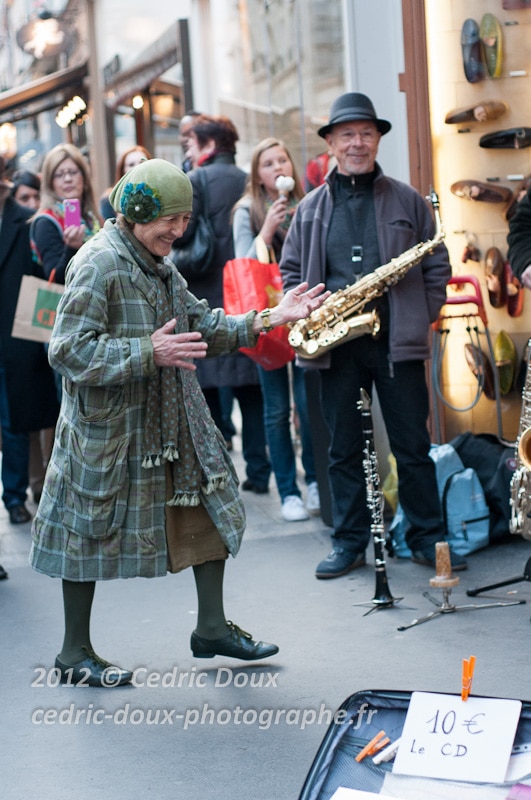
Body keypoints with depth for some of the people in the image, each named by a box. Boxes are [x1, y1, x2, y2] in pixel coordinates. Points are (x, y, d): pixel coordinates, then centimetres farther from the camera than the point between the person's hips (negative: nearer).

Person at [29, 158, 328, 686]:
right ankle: (74, 652, 16)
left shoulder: (156, 263, 11)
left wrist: (267, 319, 2)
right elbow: (69, 350, -23)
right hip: (108, 428, -9)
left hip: (172, 423, 9)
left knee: (210, 509, 9)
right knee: (93, 531, 2)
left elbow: (201, 325, 14)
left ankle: (211, 627, 23)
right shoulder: (98, 264, -18)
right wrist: (148, 353, -29)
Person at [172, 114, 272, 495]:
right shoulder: (249, 181, 7)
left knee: (208, 386, 1)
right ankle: (258, 470, 12)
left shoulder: (196, 181, -8)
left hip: (206, 297, -5)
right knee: (250, 386, 10)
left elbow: (178, 235, -16)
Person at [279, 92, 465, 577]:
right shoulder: (311, 208, 10)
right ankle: (350, 542, 17)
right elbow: (291, 270, 13)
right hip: (335, 345, 2)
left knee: (413, 446, 3)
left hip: (397, 340, -1)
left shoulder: (408, 201, 6)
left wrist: (422, 317, -4)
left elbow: (438, 265, 7)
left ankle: (428, 537, 14)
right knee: (344, 448, 8)